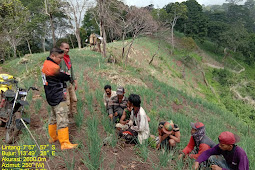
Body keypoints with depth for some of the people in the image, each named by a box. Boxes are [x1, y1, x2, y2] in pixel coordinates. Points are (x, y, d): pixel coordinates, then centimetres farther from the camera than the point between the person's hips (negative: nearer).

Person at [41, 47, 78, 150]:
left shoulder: (46, 64, 14)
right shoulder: (53, 67, -19)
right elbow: (64, 77, -9)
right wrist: (69, 77, 10)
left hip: (52, 97, 11)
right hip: (58, 97, -11)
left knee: (54, 117, 22)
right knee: (62, 120, -10)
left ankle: (52, 137, 36)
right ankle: (65, 143, -8)